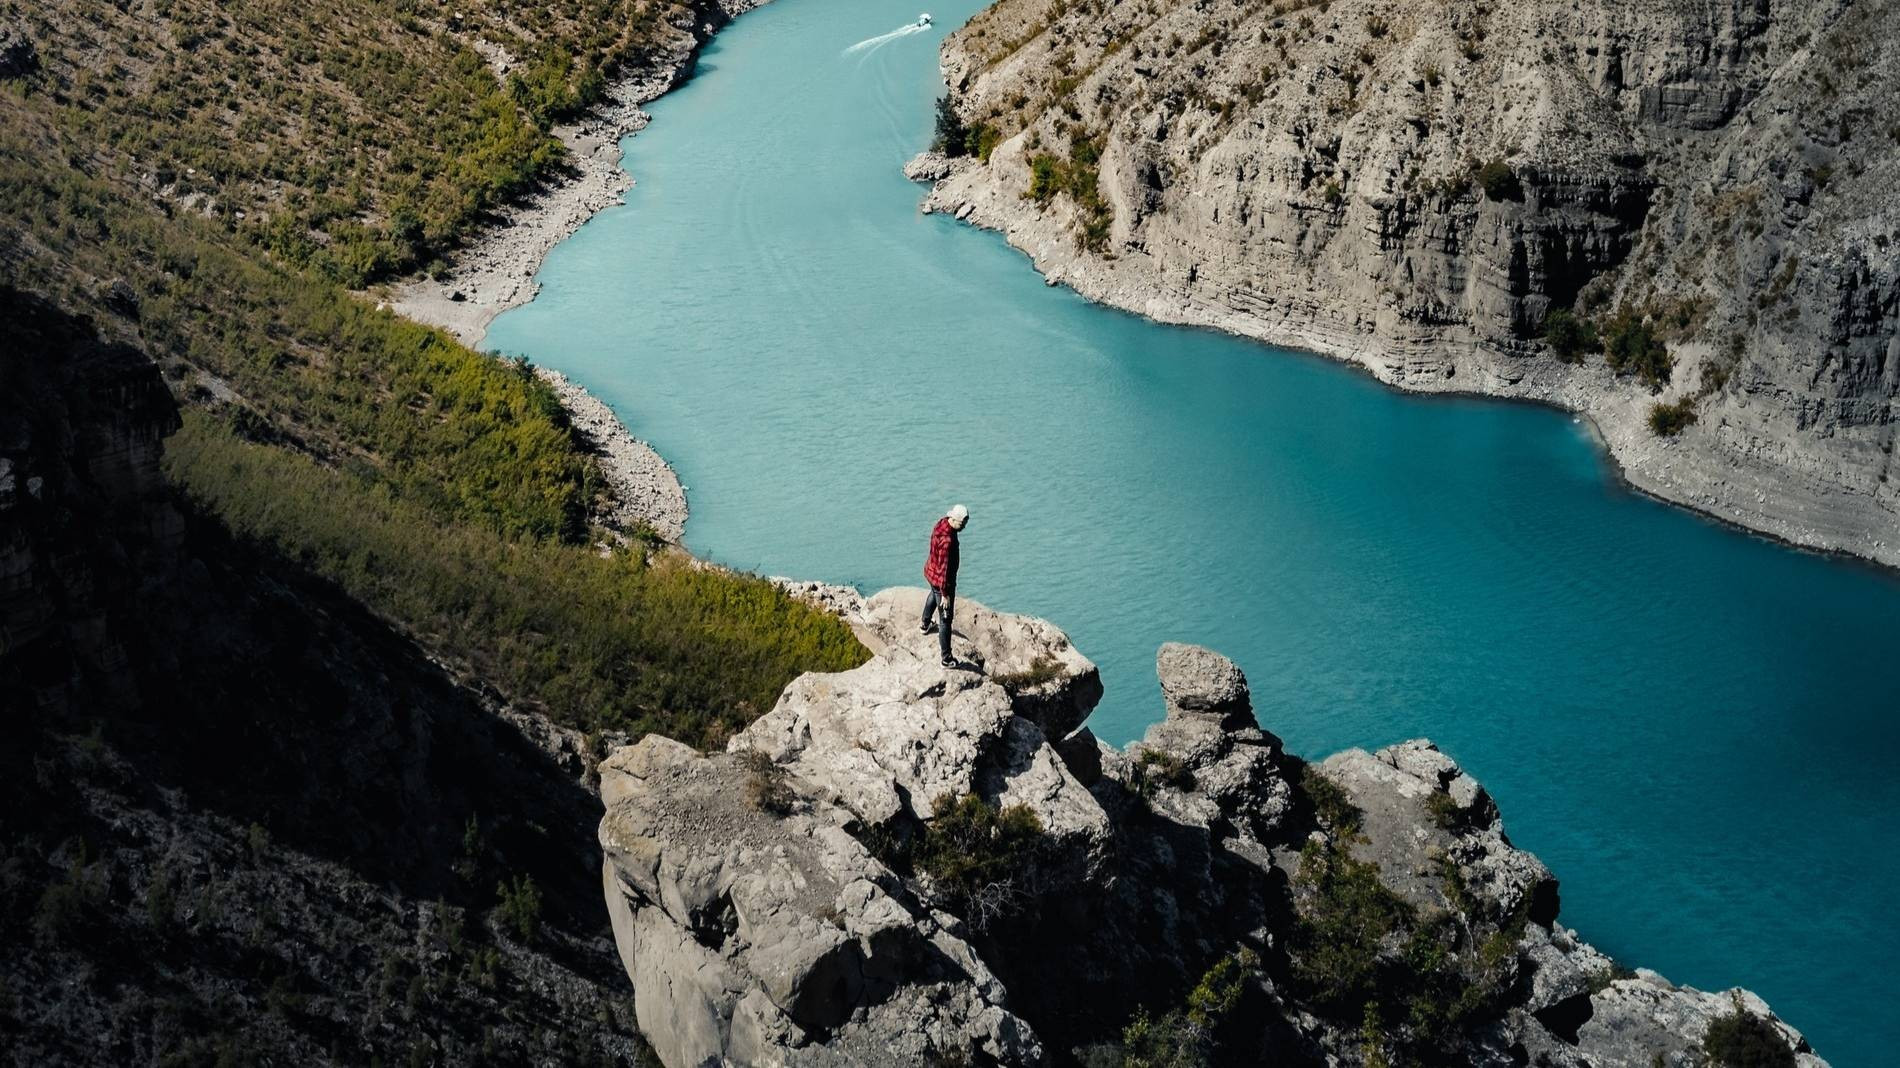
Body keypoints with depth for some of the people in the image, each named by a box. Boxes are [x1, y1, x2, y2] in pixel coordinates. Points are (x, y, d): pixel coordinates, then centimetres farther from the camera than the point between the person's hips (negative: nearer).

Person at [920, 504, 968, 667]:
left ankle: (926, 624, 66)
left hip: (930, 570, 10)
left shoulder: (943, 523, -8)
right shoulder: (947, 540, -36)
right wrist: (945, 594, -24)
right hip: (941, 579, -9)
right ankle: (946, 659, 13)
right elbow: (944, 568, -31)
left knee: (934, 594, 40)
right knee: (945, 619, 3)